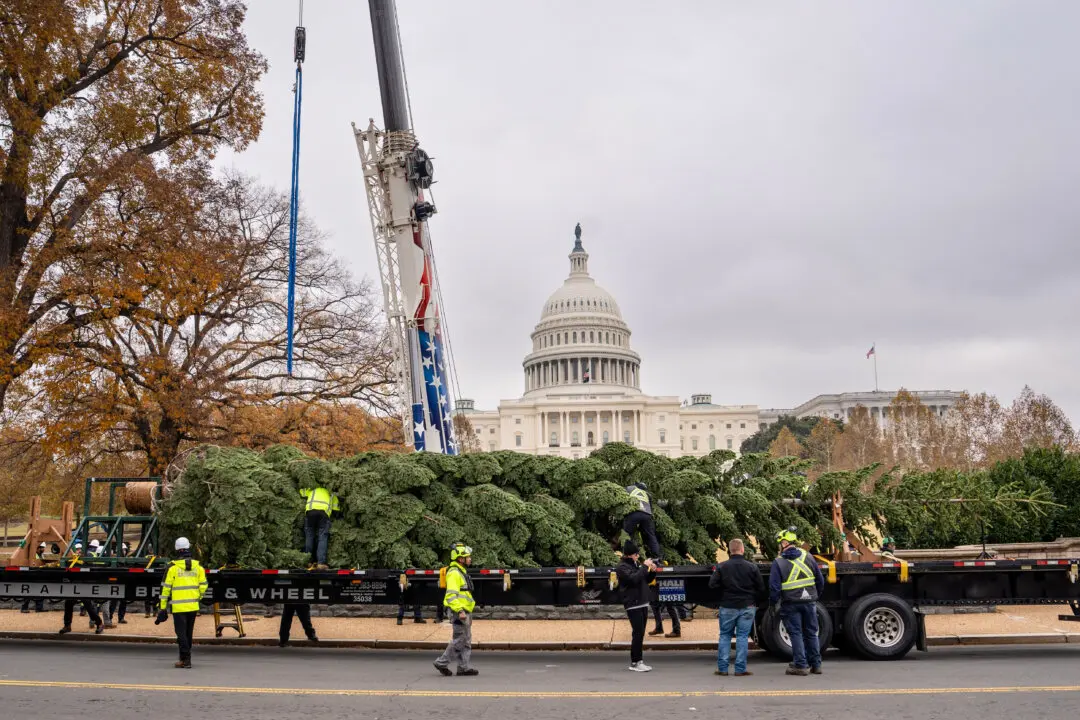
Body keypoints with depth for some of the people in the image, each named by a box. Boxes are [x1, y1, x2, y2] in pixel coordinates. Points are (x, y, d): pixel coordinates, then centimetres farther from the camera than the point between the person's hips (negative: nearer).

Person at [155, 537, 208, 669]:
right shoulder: (197, 566, 4)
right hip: (193, 606, 4)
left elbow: (166, 588, -6)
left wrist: (163, 607, 0)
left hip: (178, 607, -4)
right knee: (188, 633, 16)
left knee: (181, 633, -1)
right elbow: (203, 585, 6)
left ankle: (185, 659, -7)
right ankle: (186, 657, 24)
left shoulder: (172, 567, -7)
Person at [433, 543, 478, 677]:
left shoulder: (461, 572, 16)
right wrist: (460, 610, -28)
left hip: (465, 611, 10)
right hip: (459, 612, -10)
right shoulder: (454, 573, -17)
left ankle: (465, 667, 15)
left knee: (466, 641, 11)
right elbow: (451, 595, -24)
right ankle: (442, 662, 5)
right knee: (458, 640, -5)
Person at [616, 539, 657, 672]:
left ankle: (638, 661, 16)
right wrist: (645, 567, -18)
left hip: (643, 604, 9)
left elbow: (646, 580, 23)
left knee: (640, 633, 10)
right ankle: (635, 662, -6)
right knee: (638, 633, -11)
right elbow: (634, 578, -26)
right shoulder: (622, 567, -9)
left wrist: (652, 571, 5)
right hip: (633, 605, -9)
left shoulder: (635, 564, 17)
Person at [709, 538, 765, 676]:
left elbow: (712, 585, -6)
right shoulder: (752, 567, -3)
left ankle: (722, 667, 8)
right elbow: (761, 588, 0)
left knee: (725, 635, 10)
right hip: (747, 607, 0)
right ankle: (740, 669, 3)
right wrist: (755, 602, 14)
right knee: (742, 636, 4)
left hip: (727, 607, 0)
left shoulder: (721, 567, -4)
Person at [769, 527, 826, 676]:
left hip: (791, 604, -4)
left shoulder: (778, 562, -8)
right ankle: (816, 664, 18)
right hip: (809, 602, 4)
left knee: (796, 633, 3)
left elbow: (774, 587, -10)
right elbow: (820, 581, 10)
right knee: (811, 633, 13)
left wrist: (774, 603, 4)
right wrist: (816, 596, 22)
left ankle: (800, 665, 3)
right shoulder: (808, 557, 4)